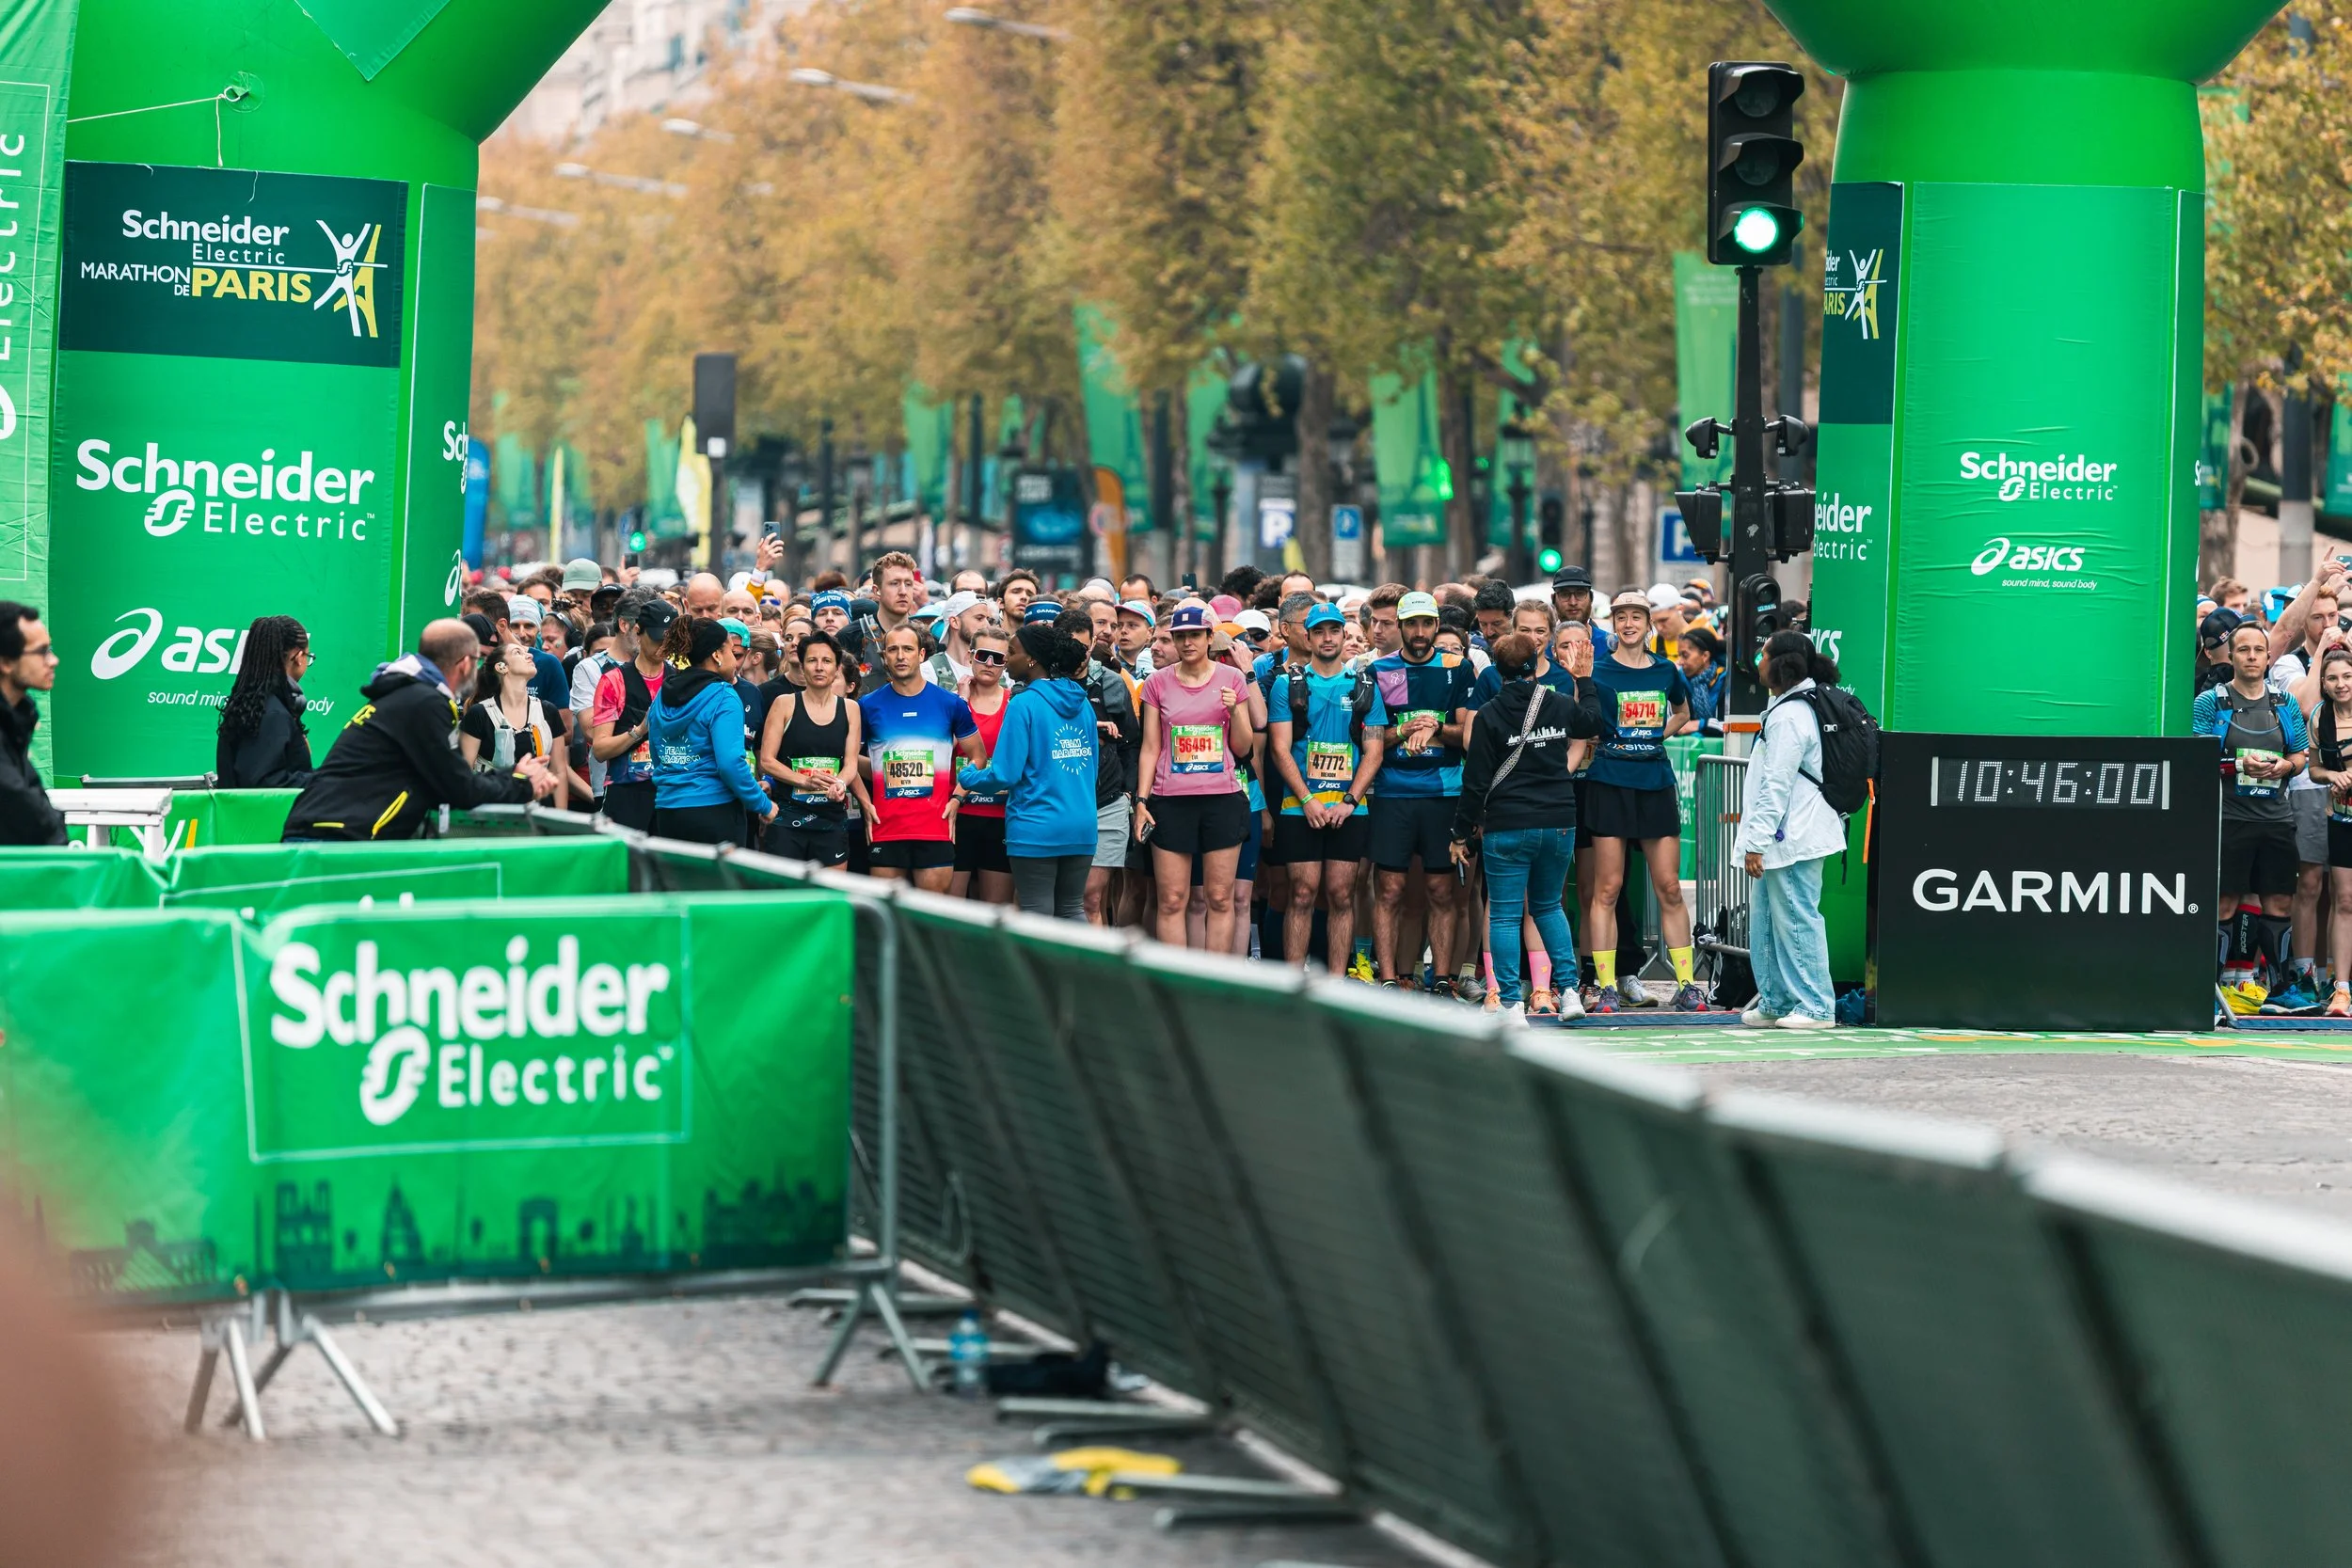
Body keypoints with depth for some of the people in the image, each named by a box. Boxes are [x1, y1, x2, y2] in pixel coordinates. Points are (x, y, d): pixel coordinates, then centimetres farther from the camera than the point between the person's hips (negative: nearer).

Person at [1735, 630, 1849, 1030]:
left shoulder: (1788, 716, -17)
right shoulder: (1796, 707, 17)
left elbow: (1777, 784, -20)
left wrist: (1757, 841, -20)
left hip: (1793, 838, -11)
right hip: (1787, 836, 11)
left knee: (1796, 919, -6)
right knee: (1766, 920, 16)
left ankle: (1817, 1007, -3)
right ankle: (1776, 1001, 22)